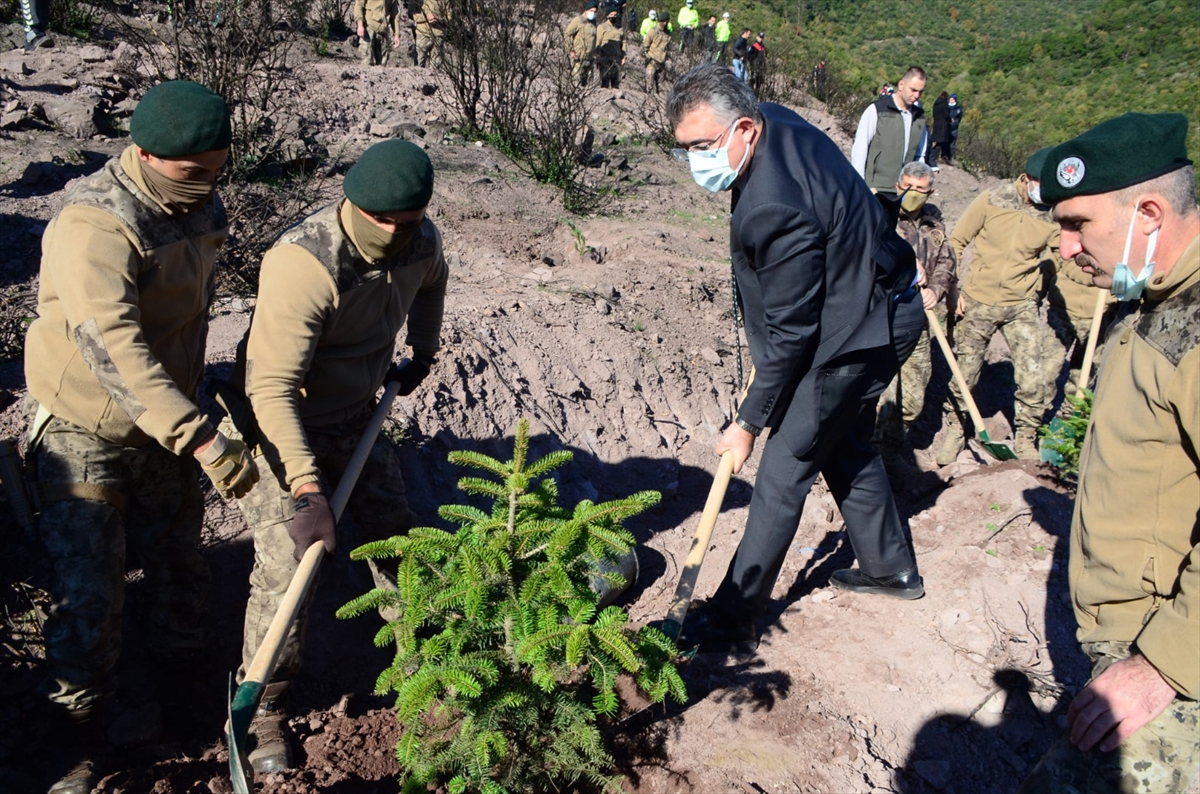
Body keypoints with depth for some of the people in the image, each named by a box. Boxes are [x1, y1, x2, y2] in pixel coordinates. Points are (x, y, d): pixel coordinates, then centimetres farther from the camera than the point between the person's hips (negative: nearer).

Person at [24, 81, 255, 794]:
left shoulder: (202, 207, -1)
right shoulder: (95, 225, -27)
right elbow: (112, 348, -40)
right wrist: (201, 438, -48)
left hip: (167, 425, 6)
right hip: (86, 433, -6)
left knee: (180, 562, 17)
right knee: (89, 589, -2)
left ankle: (185, 674, 40)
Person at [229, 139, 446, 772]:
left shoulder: (421, 243, -9)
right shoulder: (303, 263, -33)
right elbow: (272, 387, -35)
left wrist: (424, 352, 20)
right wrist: (306, 488, -41)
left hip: (355, 418, 6)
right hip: (277, 427, -6)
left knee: (396, 534, 12)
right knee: (283, 571, -7)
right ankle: (262, 706, 15)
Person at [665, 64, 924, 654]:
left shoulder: (775, 210, -34)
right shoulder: (775, 121, -5)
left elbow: (791, 334, -27)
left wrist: (749, 421, -17)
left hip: (847, 342, -10)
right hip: (874, 309, 10)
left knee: (783, 476, -4)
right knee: (847, 448, 23)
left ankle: (733, 617, 6)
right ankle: (890, 568, 41)